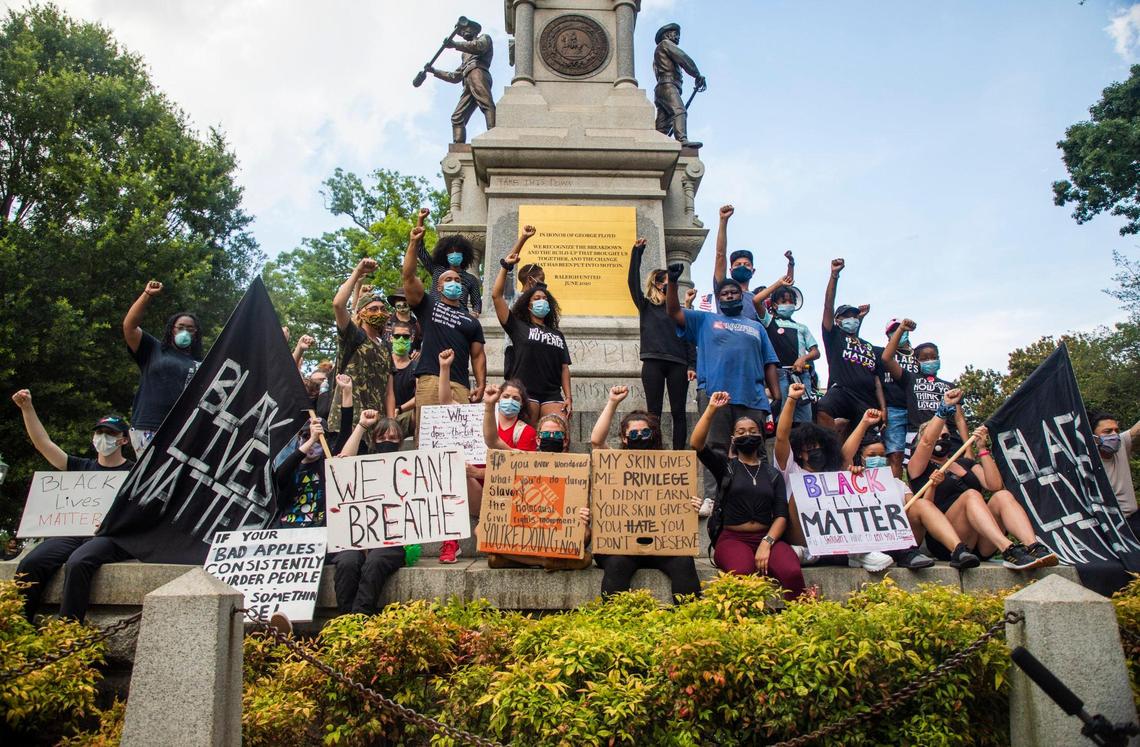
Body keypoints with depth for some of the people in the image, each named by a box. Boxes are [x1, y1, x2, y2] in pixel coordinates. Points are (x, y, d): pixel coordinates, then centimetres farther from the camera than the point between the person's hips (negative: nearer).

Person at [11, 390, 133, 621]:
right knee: (30, 564, -21)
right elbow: (44, 444, 20)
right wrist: (27, 408, 12)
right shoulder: (82, 467, 23)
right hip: (73, 533, 5)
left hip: (111, 536, -5)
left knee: (77, 564, -34)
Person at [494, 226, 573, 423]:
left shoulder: (557, 334, 23)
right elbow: (496, 295, 4)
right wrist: (505, 266, -1)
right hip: (526, 393, -3)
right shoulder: (518, 327, 12)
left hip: (552, 395, 3)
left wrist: (568, 397, 5)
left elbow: (564, 367, 17)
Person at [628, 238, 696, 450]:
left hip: (677, 364, 2)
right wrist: (637, 252, -8)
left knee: (678, 412, 0)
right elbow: (633, 282, -2)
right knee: (654, 411, -3)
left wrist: (692, 365, -1)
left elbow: (689, 338, 11)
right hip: (653, 363, -2)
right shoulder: (646, 306, 11)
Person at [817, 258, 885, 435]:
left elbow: (876, 379, 24)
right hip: (841, 391, -5)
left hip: (867, 401, 5)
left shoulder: (869, 347, 30)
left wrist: (883, 408, 11)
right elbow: (828, 306, 3)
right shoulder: (834, 337, 16)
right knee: (823, 410, -39)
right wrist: (834, 275, -5)